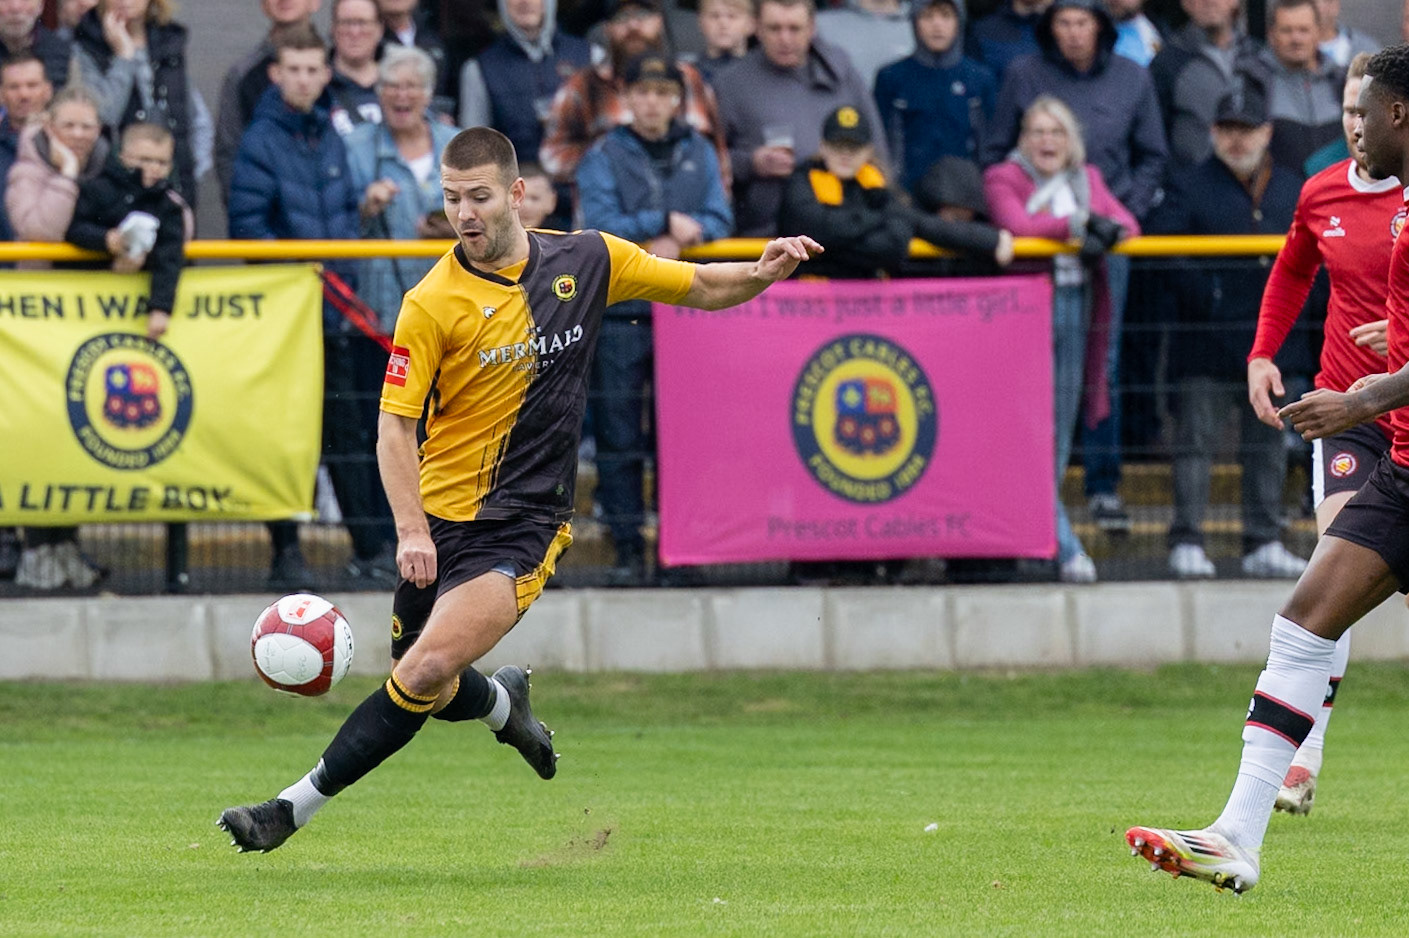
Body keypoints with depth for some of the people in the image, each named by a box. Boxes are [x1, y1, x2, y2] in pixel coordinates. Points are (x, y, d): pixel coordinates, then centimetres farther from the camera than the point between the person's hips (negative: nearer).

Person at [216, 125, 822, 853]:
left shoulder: (587, 260, -1)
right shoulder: (432, 303, -9)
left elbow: (699, 288, 12)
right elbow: (394, 427, -10)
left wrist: (761, 273, -8)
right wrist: (411, 530, -23)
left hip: (524, 525, -1)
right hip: (441, 519, 1)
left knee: (425, 673, -19)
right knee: (431, 692, 10)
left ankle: (296, 806, -12)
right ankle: (503, 703, 46)